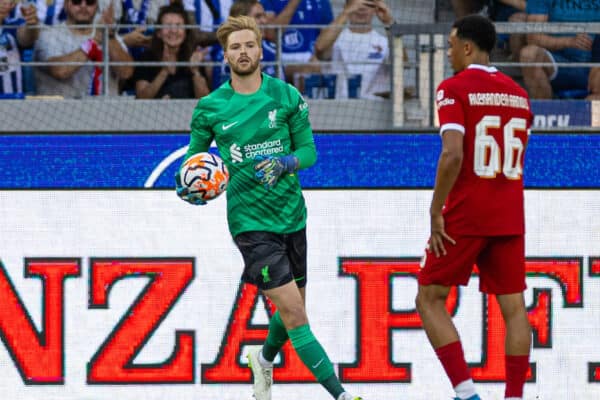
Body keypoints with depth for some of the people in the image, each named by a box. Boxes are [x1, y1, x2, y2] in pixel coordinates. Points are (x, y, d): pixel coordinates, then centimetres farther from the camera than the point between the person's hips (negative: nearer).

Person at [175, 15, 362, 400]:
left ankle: (264, 359, 49)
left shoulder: (287, 96, 0)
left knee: (293, 310, 17)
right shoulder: (210, 107, -2)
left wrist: (286, 163, -19)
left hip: (291, 216, 4)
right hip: (250, 220, -3)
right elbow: (194, 155, 10)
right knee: (294, 313, -14)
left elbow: (309, 150, 2)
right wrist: (187, 185, -11)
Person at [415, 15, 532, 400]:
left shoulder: (454, 89, -8)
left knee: (430, 299, 4)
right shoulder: (519, 94, 12)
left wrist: (436, 213, -15)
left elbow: (453, 155, -20)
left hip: (465, 216, -5)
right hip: (510, 218, 5)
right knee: (514, 307, 7)